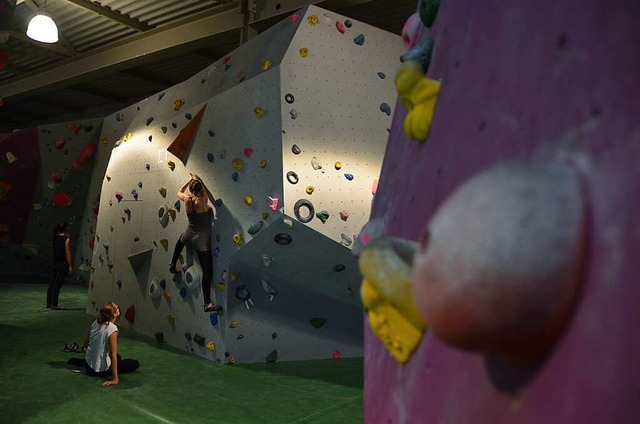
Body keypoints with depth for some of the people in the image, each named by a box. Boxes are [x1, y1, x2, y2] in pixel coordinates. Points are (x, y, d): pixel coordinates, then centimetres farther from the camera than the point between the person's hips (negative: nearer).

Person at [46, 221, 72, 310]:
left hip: (55, 263, 6)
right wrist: (70, 266, -9)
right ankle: (54, 305, 3)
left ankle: (49, 303, 19)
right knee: (57, 285, -2)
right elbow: (67, 253, -14)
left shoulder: (55, 238, 5)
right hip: (63, 264, -6)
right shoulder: (66, 239, -14)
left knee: (52, 284, 12)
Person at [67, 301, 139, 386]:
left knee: (118, 357, 34)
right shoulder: (112, 328, -25)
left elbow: (85, 344, 6)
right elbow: (113, 354, -26)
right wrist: (115, 379, -25)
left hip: (88, 365, 6)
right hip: (101, 370, -6)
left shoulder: (96, 322, -3)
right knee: (135, 364, 4)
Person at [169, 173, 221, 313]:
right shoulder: (203, 200, -16)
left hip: (189, 237, 5)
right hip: (202, 240, -5)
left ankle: (173, 265, 50)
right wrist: (199, 180, 11)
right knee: (207, 271, -4)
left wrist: (191, 180, 20)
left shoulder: (186, 199, -4)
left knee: (181, 239, 44)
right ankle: (207, 303, -9)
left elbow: (179, 192, 20)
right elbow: (207, 191, 7)